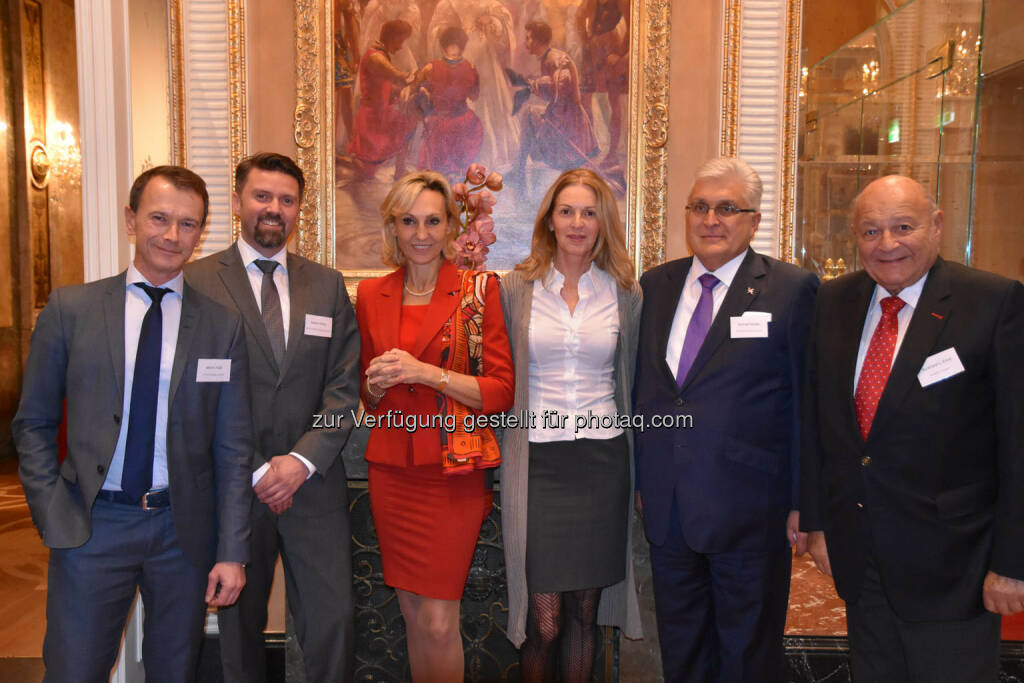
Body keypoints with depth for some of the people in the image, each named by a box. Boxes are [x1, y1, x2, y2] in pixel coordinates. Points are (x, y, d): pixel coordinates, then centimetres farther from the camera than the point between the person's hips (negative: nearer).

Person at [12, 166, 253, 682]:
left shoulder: (222, 325, 0)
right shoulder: (70, 309, 0)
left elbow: (233, 449, 1)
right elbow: (33, 424, 5)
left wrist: (232, 552, -2)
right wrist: (55, 518, -5)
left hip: (183, 528, 1)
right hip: (91, 525, 0)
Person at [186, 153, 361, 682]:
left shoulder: (327, 285, 9)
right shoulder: (196, 281, -1)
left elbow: (344, 386, 5)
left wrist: (302, 461, -7)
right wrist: (254, 471, -9)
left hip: (313, 480, 2)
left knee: (333, 620, 0)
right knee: (239, 624, 13)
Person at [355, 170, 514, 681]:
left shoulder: (479, 290, -4)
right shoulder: (371, 295, 8)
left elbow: (501, 392, -8)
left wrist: (424, 372, -17)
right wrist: (377, 383, -6)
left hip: (454, 471, -4)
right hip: (391, 470, 4)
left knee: (440, 622, -3)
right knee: (412, 614, 13)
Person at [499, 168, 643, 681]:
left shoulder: (625, 292, 6)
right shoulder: (516, 287, 2)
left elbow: (633, 382, 11)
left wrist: (642, 472, 10)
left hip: (602, 463, 2)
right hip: (538, 462, -1)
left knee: (585, 609, 12)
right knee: (543, 619, 1)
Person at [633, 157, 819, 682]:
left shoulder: (792, 289, -7)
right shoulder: (655, 285, 6)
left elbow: (807, 402, -7)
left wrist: (803, 502, -8)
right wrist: (640, 478, 10)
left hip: (749, 512, -4)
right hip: (667, 508, 4)